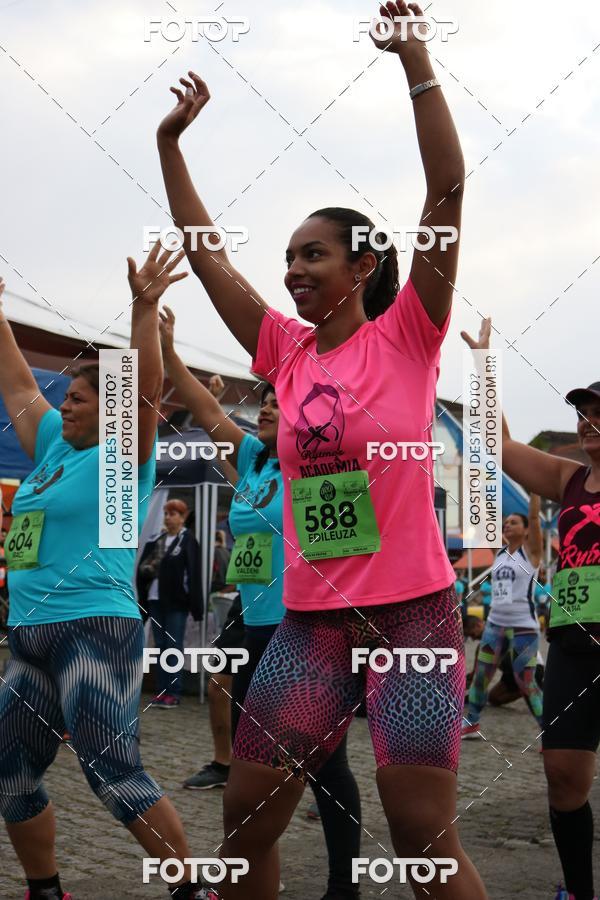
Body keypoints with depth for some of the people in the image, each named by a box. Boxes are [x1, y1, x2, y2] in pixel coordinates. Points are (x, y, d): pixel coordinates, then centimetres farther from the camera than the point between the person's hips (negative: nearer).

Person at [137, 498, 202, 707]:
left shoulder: (188, 541, -4)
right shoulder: (155, 540, 12)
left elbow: (194, 575, -9)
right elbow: (142, 568, 16)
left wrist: (196, 606, -13)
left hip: (176, 602, -6)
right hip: (156, 599, 6)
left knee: (173, 646, -3)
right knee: (160, 645, 9)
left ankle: (174, 693, 1)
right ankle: (161, 690, 14)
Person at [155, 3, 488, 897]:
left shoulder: (406, 337, -3)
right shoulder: (289, 353, 9)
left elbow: (446, 191, -11)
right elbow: (206, 255, 13)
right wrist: (171, 144, 13)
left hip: (413, 613, -5)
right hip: (311, 619, 5)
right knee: (246, 817, 5)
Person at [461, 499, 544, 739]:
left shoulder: (530, 551, -4)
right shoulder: (500, 551, 10)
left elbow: (534, 516, -12)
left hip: (524, 627, -6)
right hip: (495, 623, 6)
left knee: (526, 683, -8)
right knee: (480, 675, 9)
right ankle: (471, 723, 24)